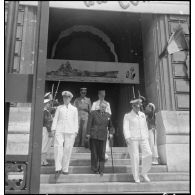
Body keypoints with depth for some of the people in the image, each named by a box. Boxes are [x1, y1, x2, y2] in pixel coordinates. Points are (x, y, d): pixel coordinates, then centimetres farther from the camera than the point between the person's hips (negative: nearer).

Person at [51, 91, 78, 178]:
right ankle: (58, 168, -15)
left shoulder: (74, 109, 16)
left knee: (67, 150, -1)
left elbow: (76, 121, 14)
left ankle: (65, 169, 8)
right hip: (59, 130, 0)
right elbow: (55, 118, 13)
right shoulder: (59, 108, 17)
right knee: (58, 147, -16)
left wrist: (76, 131, 5)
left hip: (70, 131, 0)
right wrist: (53, 128, 2)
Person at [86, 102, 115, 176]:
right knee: (94, 152, 5)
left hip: (103, 137, 2)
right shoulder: (93, 113, 3)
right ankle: (94, 168, 19)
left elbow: (110, 126, 17)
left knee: (102, 153, 0)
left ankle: (101, 170, 9)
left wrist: (111, 133, 2)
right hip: (94, 136, -2)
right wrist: (88, 133, -5)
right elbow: (89, 124, 1)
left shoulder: (108, 115, 11)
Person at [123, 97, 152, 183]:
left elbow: (145, 127, 20)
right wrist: (127, 138, -18)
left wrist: (147, 137, 14)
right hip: (133, 139, -4)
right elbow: (125, 128, -5)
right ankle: (136, 178, 7)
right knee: (135, 157, -5)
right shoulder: (127, 116, 3)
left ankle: (144, 173, 10)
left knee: (148, 154, -9)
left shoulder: (142, 114, 16)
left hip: (143, 138, 4)